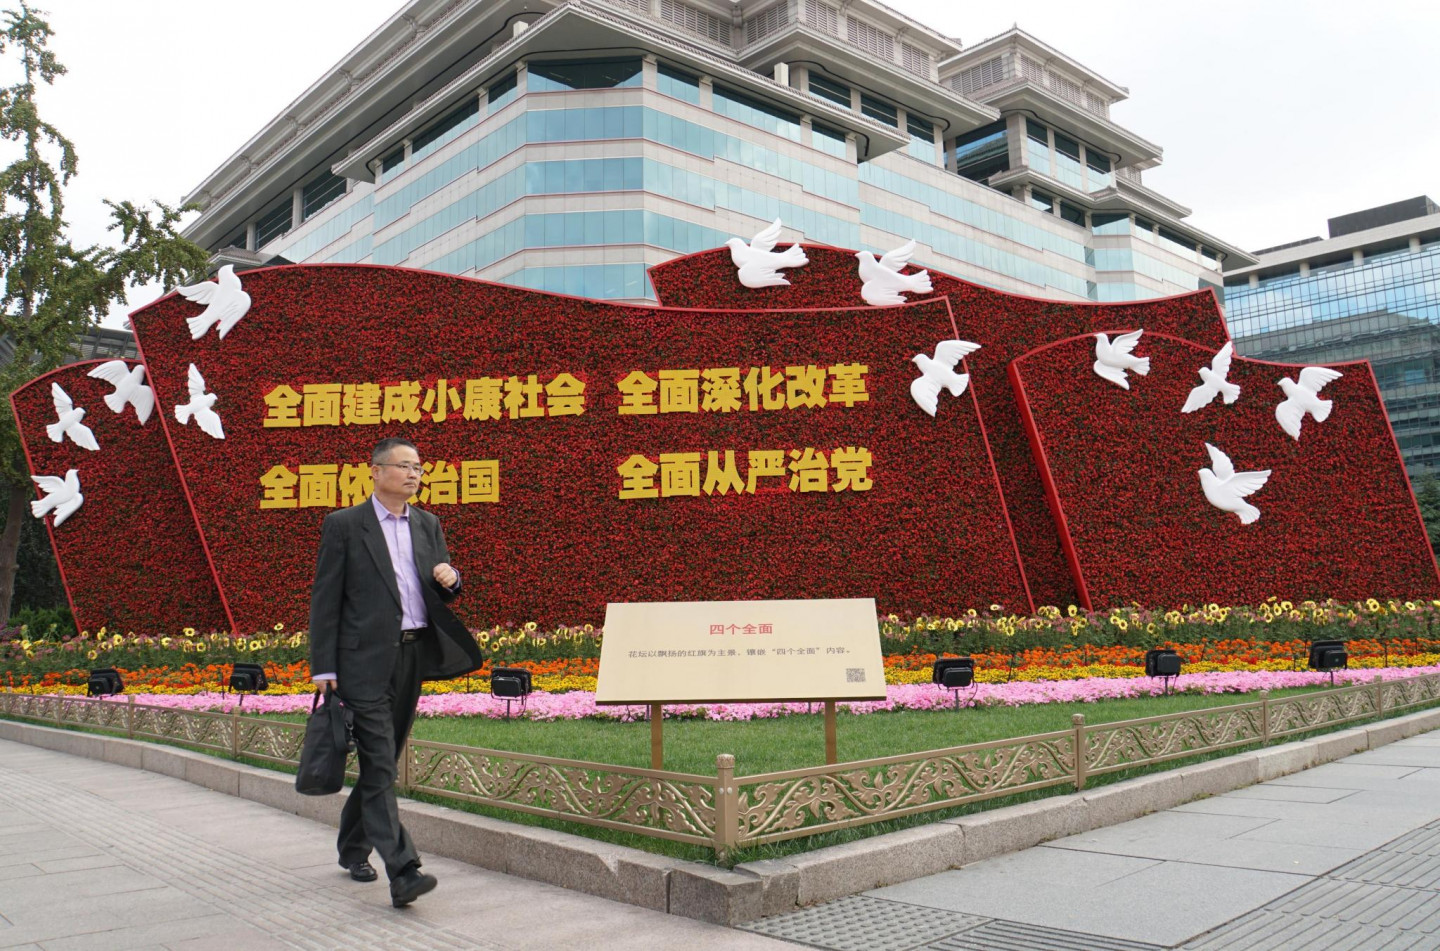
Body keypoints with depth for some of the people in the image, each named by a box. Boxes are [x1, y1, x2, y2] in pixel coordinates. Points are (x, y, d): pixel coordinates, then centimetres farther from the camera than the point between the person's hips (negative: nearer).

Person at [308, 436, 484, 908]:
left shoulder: (428, 525, 12)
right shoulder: (344, 525, -3)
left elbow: (442, 594, 18)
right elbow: (324, 599, -4)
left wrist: (450, 579, -7)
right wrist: (323, 667, -9)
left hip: (414, 655, 6)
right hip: (365, 658, -6)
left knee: (382, 761, 16)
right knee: (379, 767, -8)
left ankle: (353, 847, 34)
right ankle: (402, 872, -11)